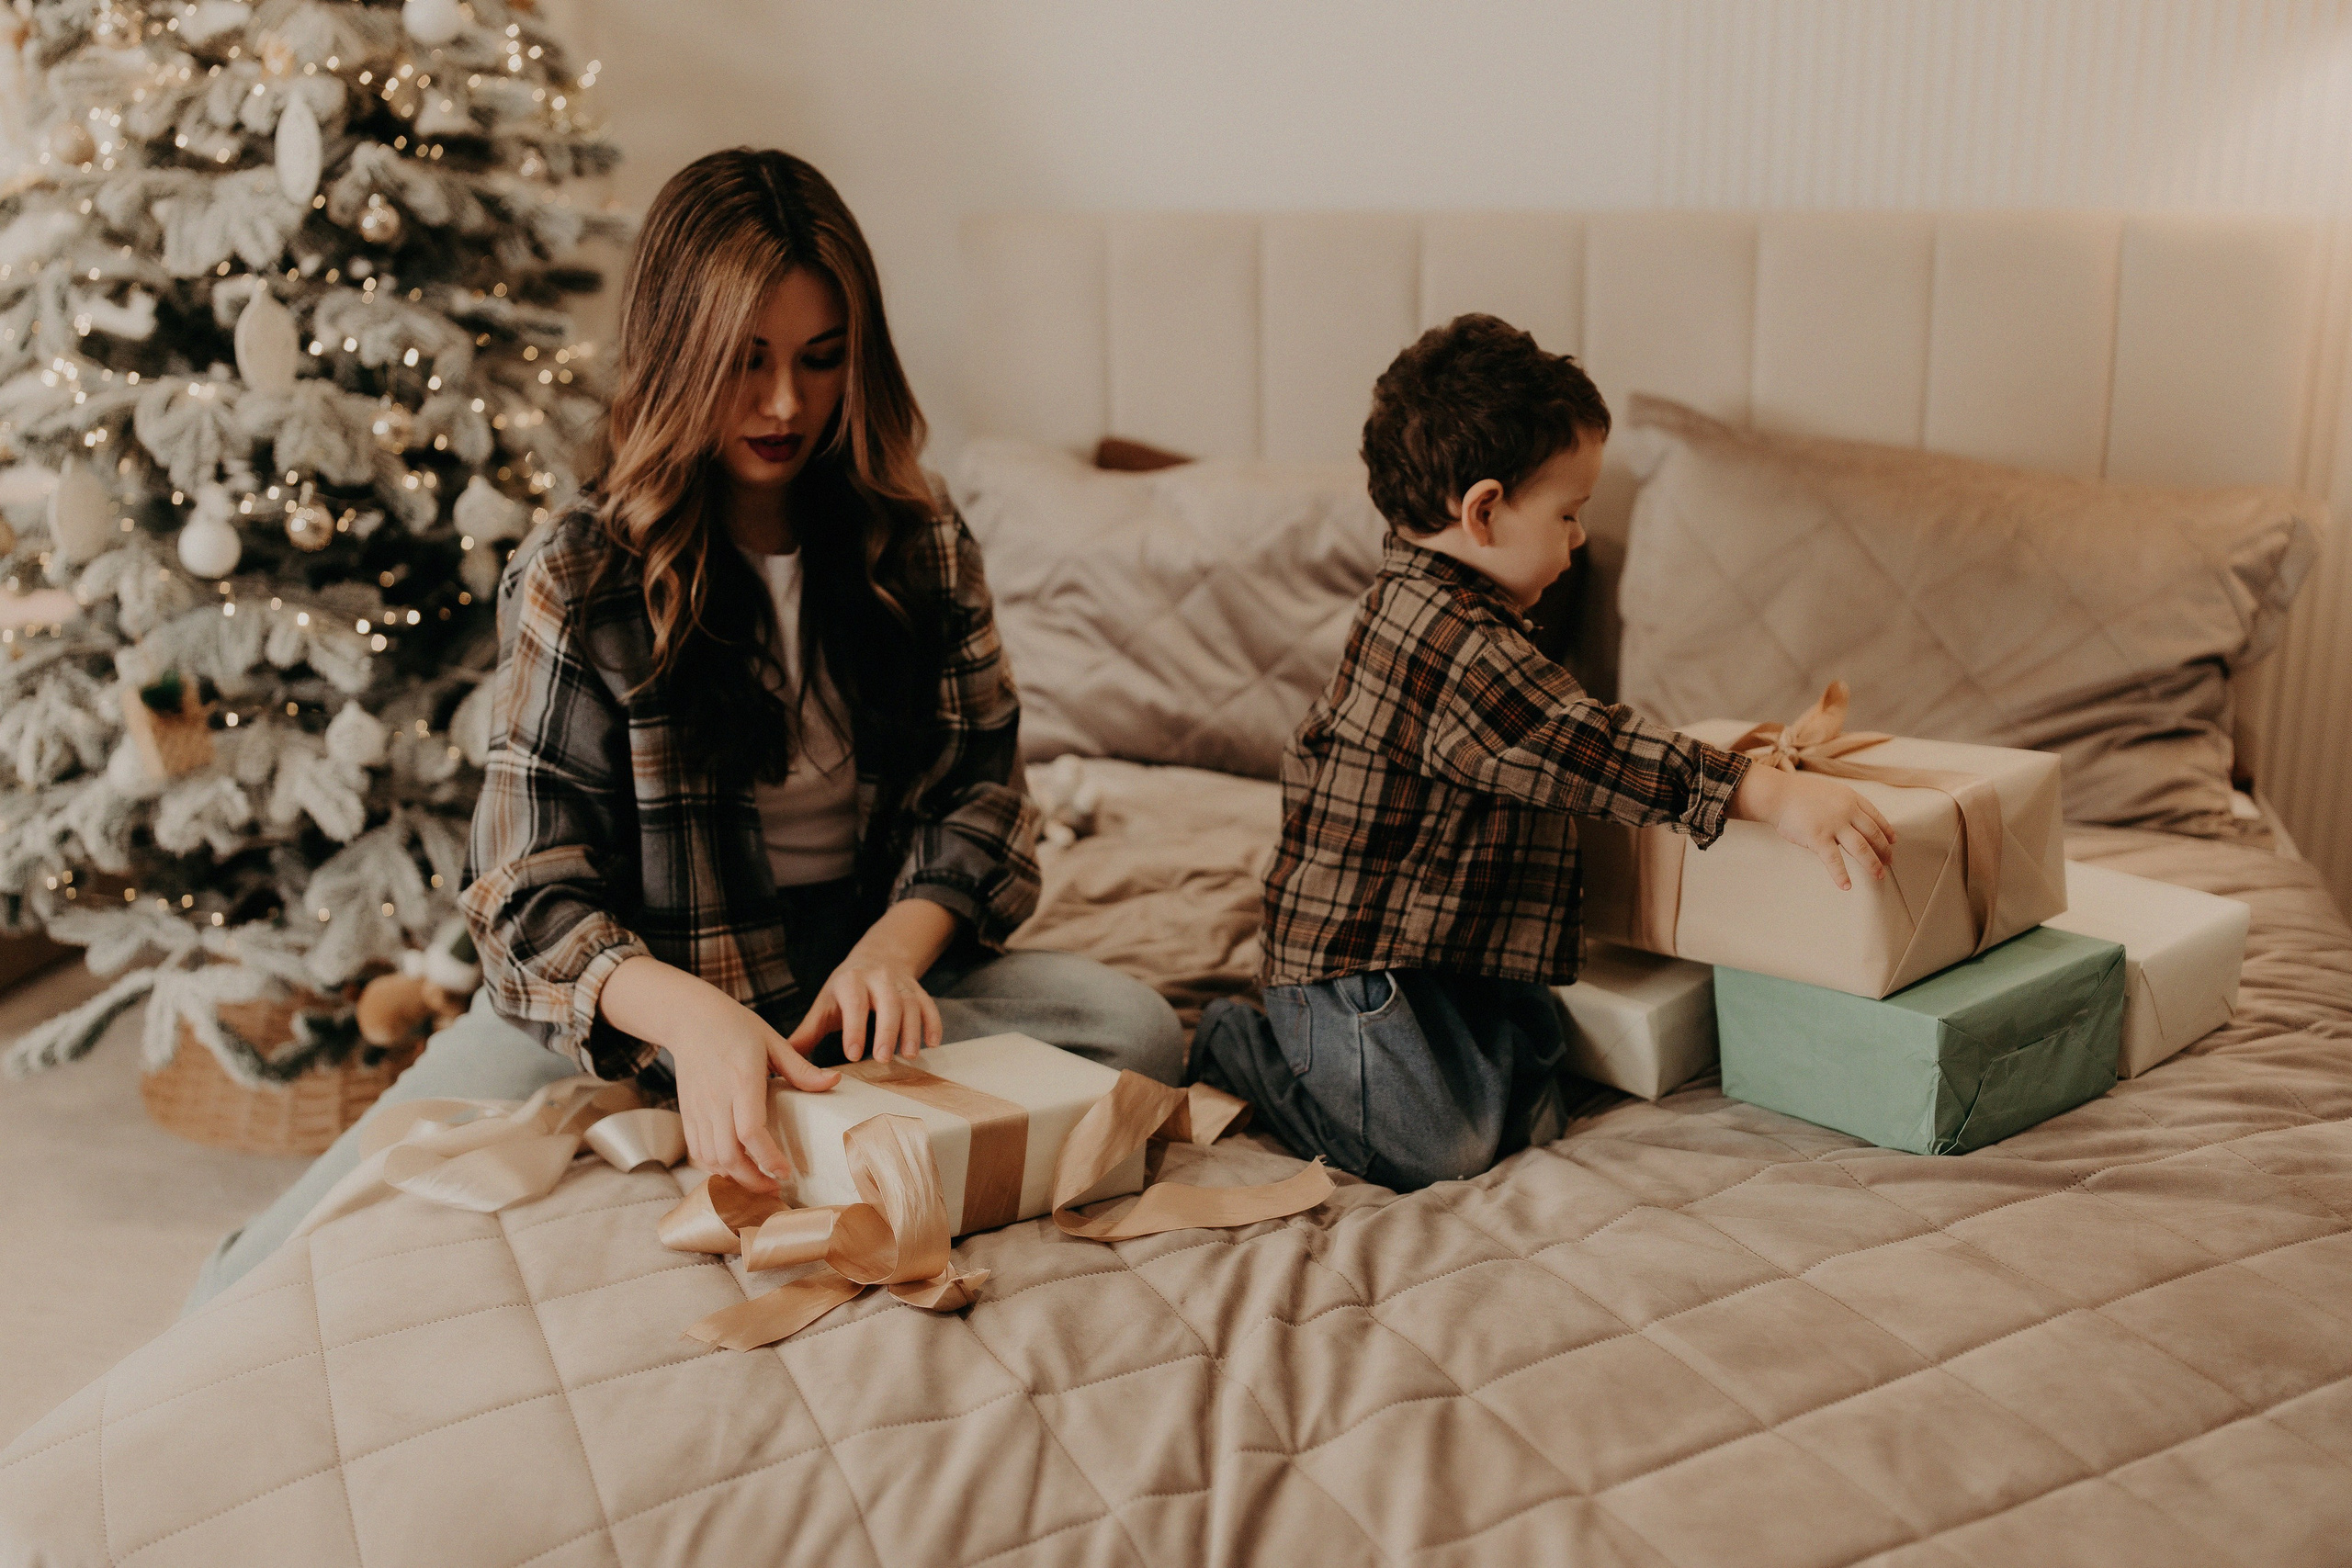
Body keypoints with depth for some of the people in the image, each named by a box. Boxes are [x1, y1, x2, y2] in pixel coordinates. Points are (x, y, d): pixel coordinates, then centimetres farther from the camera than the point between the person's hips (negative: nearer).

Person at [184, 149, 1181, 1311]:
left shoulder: (918, 545, 2)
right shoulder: (577, 581, -8)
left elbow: (976, 787, 2)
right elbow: (535, 898, -14)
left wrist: (892, 951, -20)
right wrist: (688, 1012, -36)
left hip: (866, 966, 3)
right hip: (629, 997, -2)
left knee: (1135, 1031, -25)